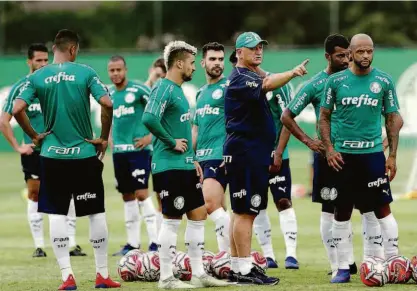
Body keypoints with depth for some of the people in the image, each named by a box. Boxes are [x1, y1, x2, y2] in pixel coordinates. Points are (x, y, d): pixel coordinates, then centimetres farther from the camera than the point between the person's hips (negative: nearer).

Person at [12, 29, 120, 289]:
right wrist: (104, 138, -2)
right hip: (85, 154, -1)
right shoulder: (85, 73, -4)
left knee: (56, 215, 5)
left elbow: (17, 109, -11)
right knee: (96, 214, 9)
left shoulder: (37, 77, 0)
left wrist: (35, 136, 2)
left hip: (53, 155, 1)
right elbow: (107, 104, -15)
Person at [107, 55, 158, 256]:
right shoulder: (109, 94, 13)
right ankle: (133, 243, 15)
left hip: (138, 148, -7)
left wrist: (151, 135, -11)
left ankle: (155, 241, -12)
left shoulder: (138, 90, -8)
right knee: (127, 195, 9)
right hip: (119, 151, 7)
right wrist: (111, 140, 15)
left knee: (141, 192, -13)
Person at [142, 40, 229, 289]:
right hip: (169, 166, -10)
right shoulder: (164, 89, -14)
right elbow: (149, 119, -30)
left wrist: (193, 159, 19)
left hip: (186, 166, 10)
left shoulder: (178, 90, 16)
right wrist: (171, 142, -20)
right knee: (172, 221, -4)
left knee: (198, 216, 11)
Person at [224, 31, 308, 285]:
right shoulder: (240, 78, -14)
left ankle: (238, 268, 18)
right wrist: (293, 73, -42)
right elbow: (267, 85, -30)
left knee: (243, 211, 13)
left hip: (256, 154, 11)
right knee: (245, 211, -10)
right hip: (244, 152, -11)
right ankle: (244, 270, -9)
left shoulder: (251, 75, 19)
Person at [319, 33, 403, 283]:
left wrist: (393, 155, 0)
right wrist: (329, 148, -4)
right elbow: (324, 117, 8)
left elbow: (393, 118, 6)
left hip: (373, 153, -1)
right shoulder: (336, 81, 2)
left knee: (383, 209, -4)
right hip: (343, 155, 1)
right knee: (342, 213, 5)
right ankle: (343, 268, 12)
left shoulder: (384, 81, 1)